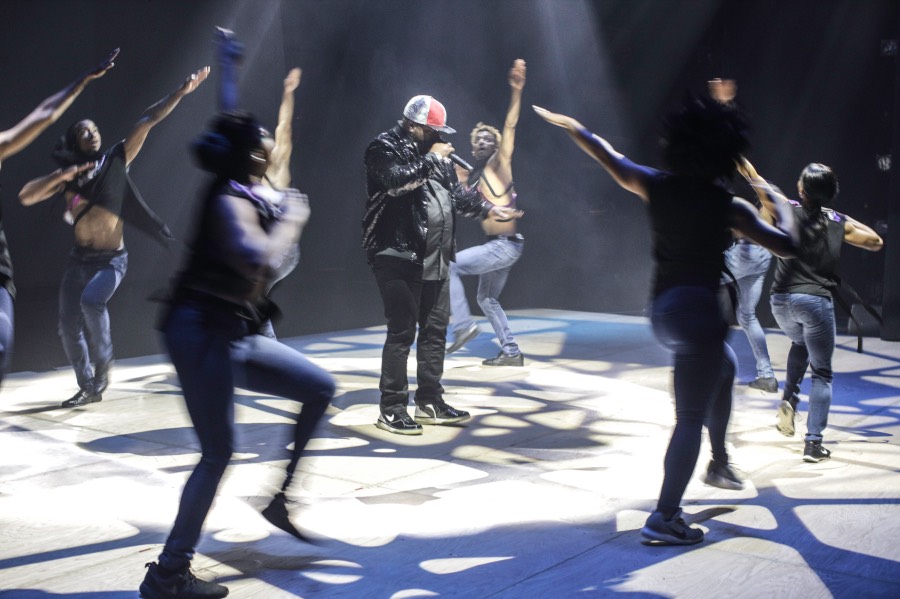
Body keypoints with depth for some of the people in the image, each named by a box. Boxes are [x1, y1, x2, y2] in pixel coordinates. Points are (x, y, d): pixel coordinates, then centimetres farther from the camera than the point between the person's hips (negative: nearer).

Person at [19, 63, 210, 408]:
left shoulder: (116, 159, -1)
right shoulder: (67, 177, 7)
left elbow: (146, 122, -6)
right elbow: (25, 197, -3)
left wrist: (181, 92, -11)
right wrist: (61, 177, -15)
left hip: (112, 260, -4)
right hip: (79, 259, 4)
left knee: (91, 301, -29)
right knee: (69, 326, 2)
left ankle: (102, 363, -5)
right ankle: (89, 387, 19)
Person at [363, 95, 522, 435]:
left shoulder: (434, 154, 17)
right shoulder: (384, 148, -6)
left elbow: (456, 191, 24)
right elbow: (397, 180, -25)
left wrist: (488, 209, 14)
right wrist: (431, 159, -15)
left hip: (435, 259, 8)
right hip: (399, 257, -8)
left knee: (435, 330, 12)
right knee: (402, 331, -7)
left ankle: (430, 403, 23)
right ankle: (391, 409, 2)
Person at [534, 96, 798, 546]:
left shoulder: (656, 186, 1)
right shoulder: (728, 207, -9)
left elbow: (609, 158, 15)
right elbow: (785, 246, -3)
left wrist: (569, 125, 30)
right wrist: (783, 207, 16)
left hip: (662, 310, 8)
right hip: (698, 312, -7)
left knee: (724, 368, 33)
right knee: (691, 418, -3)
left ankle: (719, 464, 44)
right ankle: (663, 520, -4)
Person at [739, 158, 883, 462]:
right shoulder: (839, 223, 0)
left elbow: (755, 180, 4)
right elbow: (876, 242, 13)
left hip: (781, 300, 2)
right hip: (816, 301, -2)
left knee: (800, 344, 33)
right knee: (822, 373, 7)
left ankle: (788, 399, 12)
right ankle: (813, 442, 0)